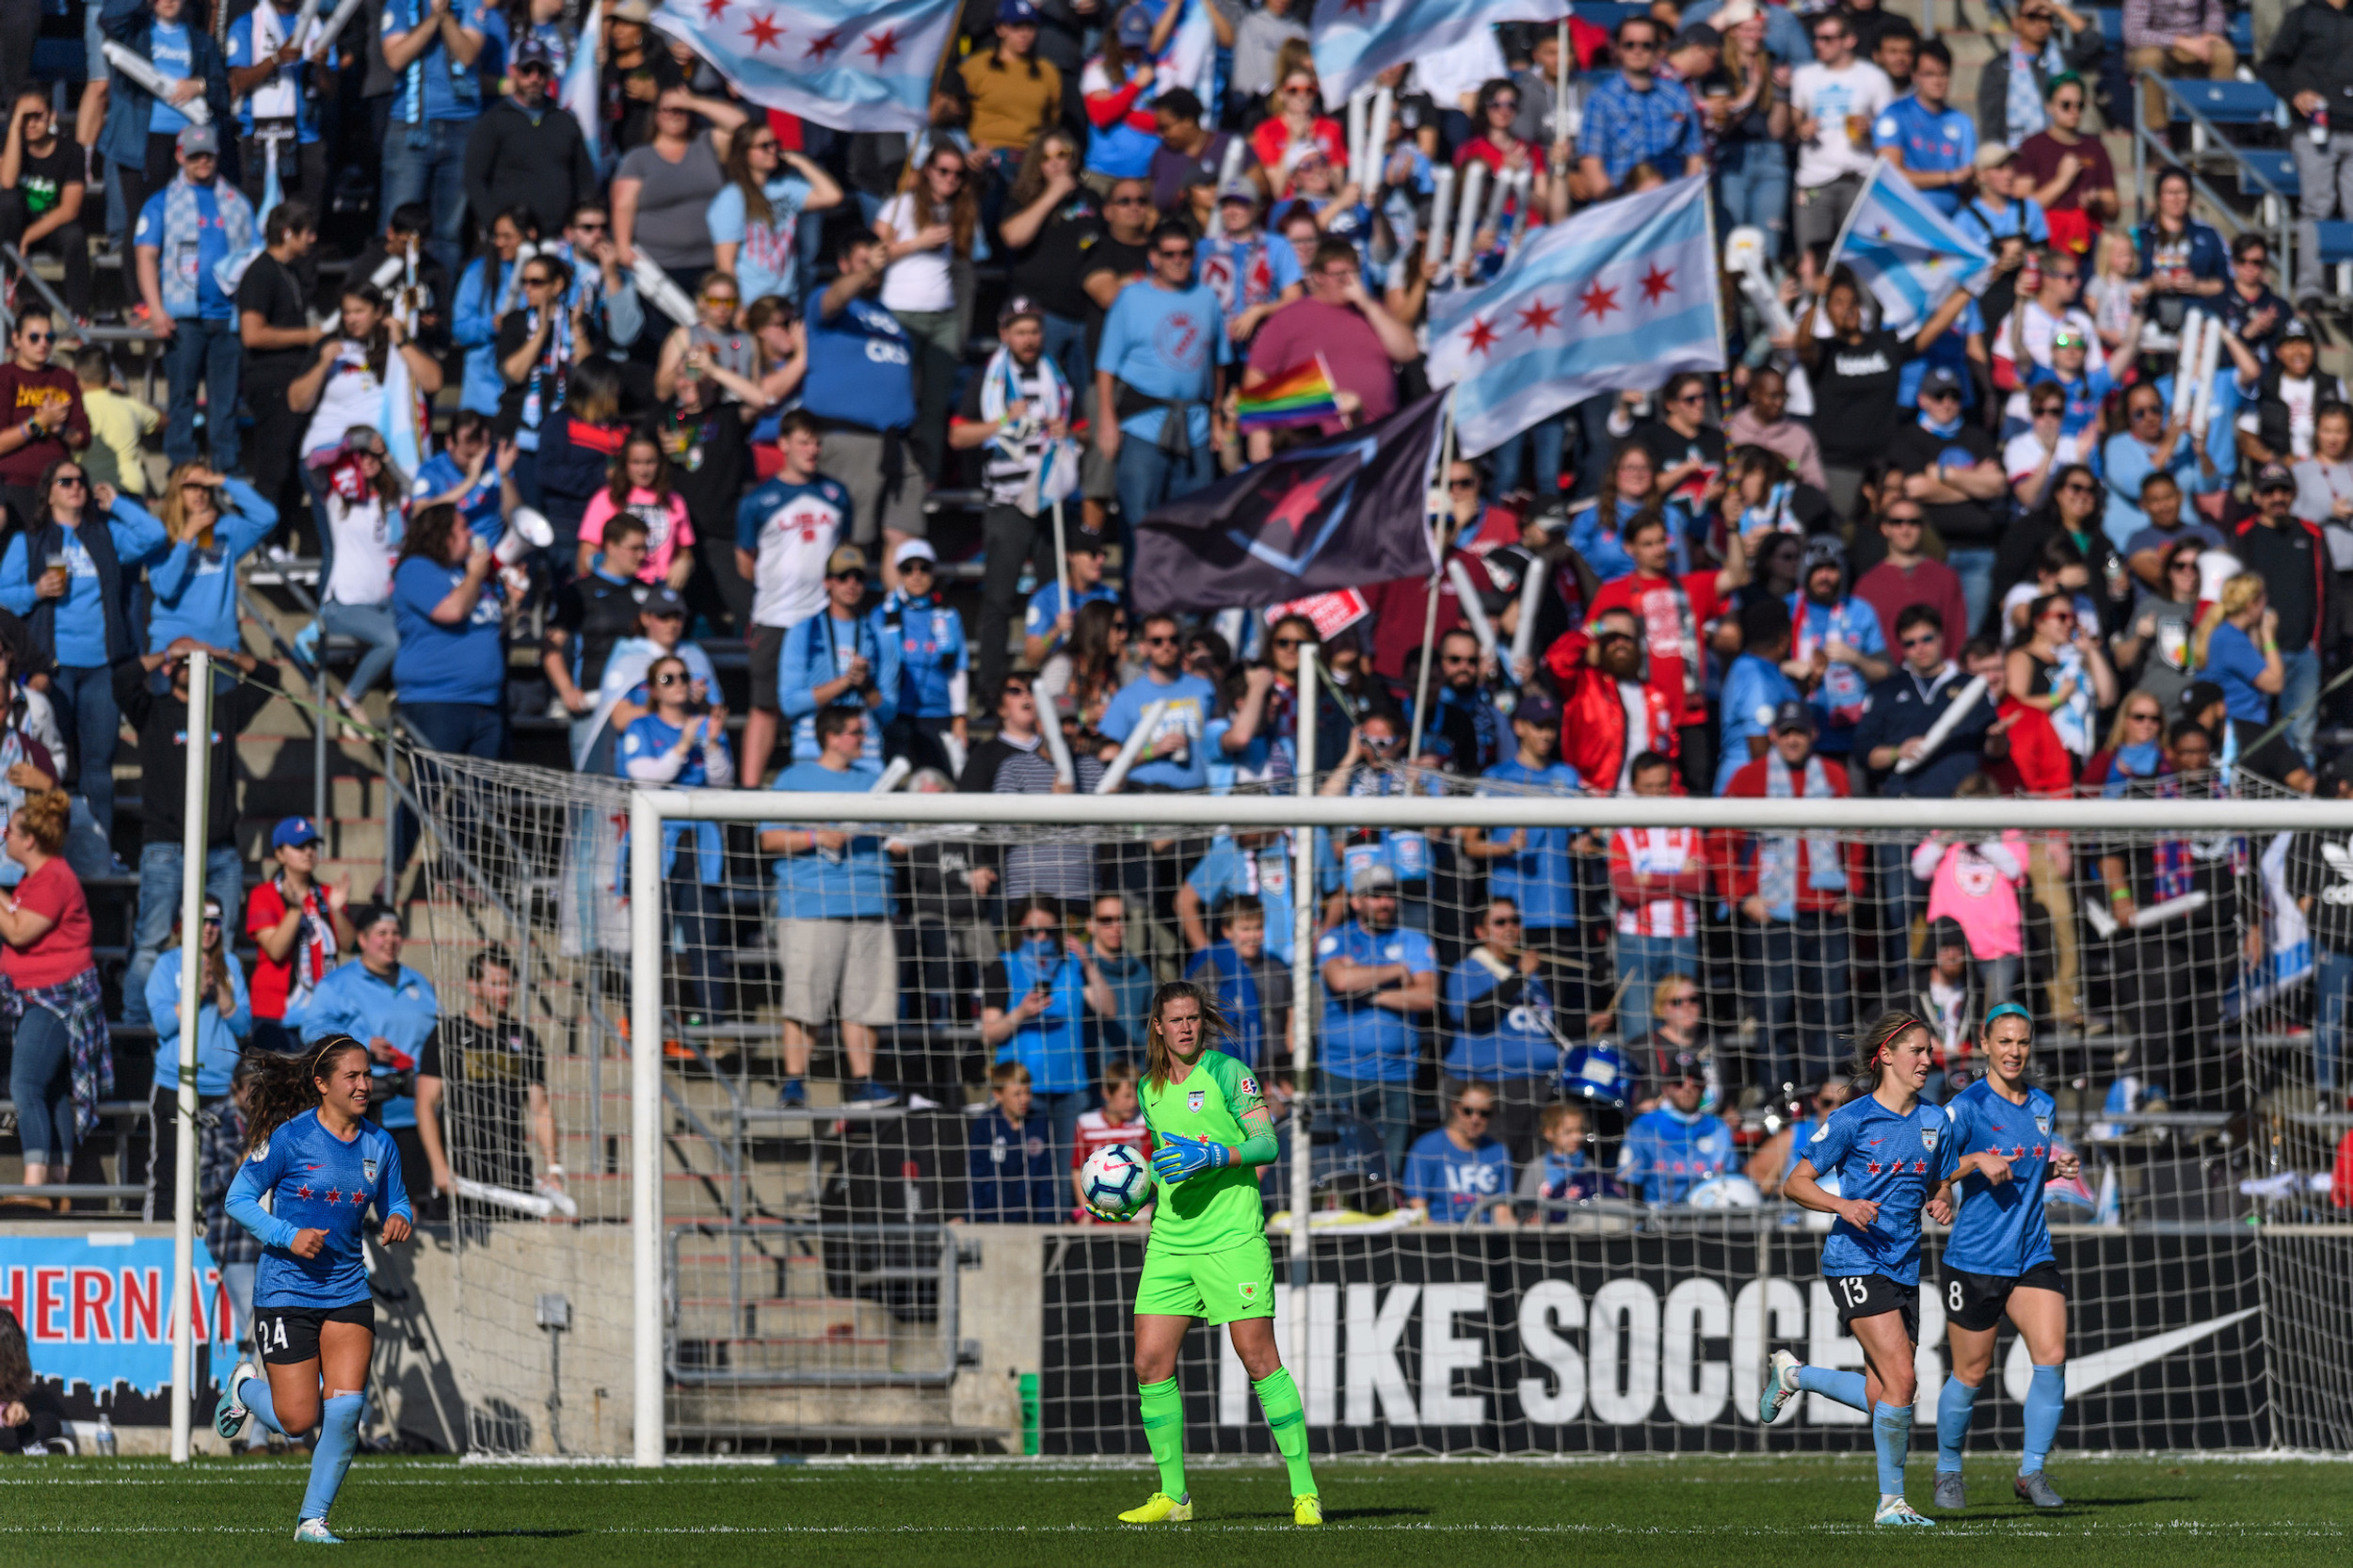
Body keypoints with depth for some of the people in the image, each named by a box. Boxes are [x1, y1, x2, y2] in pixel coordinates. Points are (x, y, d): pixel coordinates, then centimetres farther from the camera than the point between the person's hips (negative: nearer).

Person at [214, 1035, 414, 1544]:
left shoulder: (378, 1145, 4)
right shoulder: (291, 1138, -11)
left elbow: (395, 1204, 15)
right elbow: (238, 1200, -6)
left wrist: (398, 1220, -9)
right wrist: (289, 1236, -19)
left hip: (347, 1289, 4)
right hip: (286, 1288, -4)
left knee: (346, 1407, -11)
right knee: (298, 1421, -4)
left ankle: (313, 1519, 5)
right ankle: (244, 1388, 32)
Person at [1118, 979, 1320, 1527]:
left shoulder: (1227, 1072, -4)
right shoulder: (1150, 1089, 14)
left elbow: (1266, 1143, -9)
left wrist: (1212, 1156, -23)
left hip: (1232, 1236, -6)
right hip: (1169, 1238, 6)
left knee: (1259, 1359, -9)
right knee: (1151, 1364, -1)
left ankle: (1304, 1491, -4)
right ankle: (1173, 1496, 9)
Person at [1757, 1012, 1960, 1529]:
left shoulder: (1935, 1122, 10)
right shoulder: (1851, 1120, -6)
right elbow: (1798, 1183, -1)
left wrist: (1941, 1205, -2)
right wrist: (1843, 1206, -20)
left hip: (1905, 1267, 7)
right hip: (1856, 1261, -7)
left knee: (1880, 1398, 6)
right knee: (1902, 1380, -17)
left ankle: (1792, 1374, 31)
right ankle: (1891, 1501, -4)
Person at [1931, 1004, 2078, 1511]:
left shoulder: (2044, 1107, 9)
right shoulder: (1966, 1107, -8)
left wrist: (2059, 1167, 4)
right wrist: (1974, 1162, -24)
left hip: (2033, 1256, 4)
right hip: (1974, 1259, -4)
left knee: (2052, 1357, -13)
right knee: (1970, 1373, 3)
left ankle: (2031, 1472, -2)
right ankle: (1948, 1472, 25)